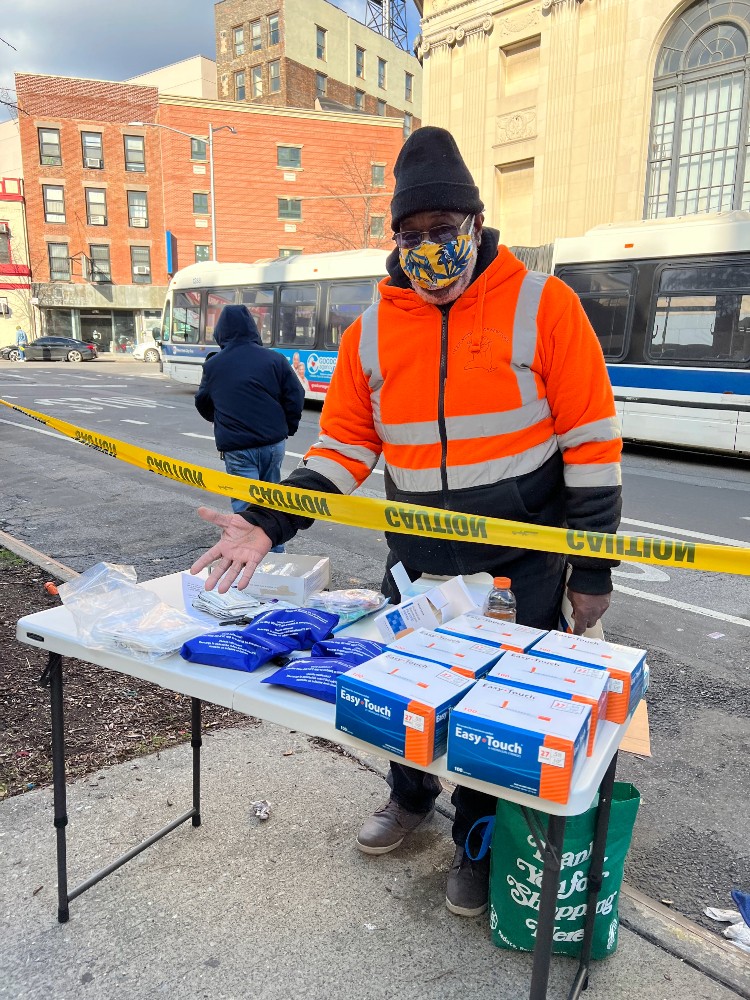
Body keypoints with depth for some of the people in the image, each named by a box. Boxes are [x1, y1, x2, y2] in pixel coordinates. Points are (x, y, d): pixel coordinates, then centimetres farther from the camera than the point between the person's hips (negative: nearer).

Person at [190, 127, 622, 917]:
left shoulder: (542, 305, -10)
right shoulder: (371, 331, 1)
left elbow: (591, 443, -9)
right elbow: (344, 442, 1)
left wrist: (591, 568, -8)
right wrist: (269, 523, -11)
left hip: (521, 567, -3)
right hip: (416, 562, 4)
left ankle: (480, 838, 38)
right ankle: (411, 796, 50)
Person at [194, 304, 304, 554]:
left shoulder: (213, 365, 2)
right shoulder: (274, 359, -1)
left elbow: (203, 405, 16)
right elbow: (295, 398, -1)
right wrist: (286, 429, 15)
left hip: (237, 449, -2)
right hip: (273, 443, 3)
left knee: (246, 507, -1)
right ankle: (276, 555, 26)